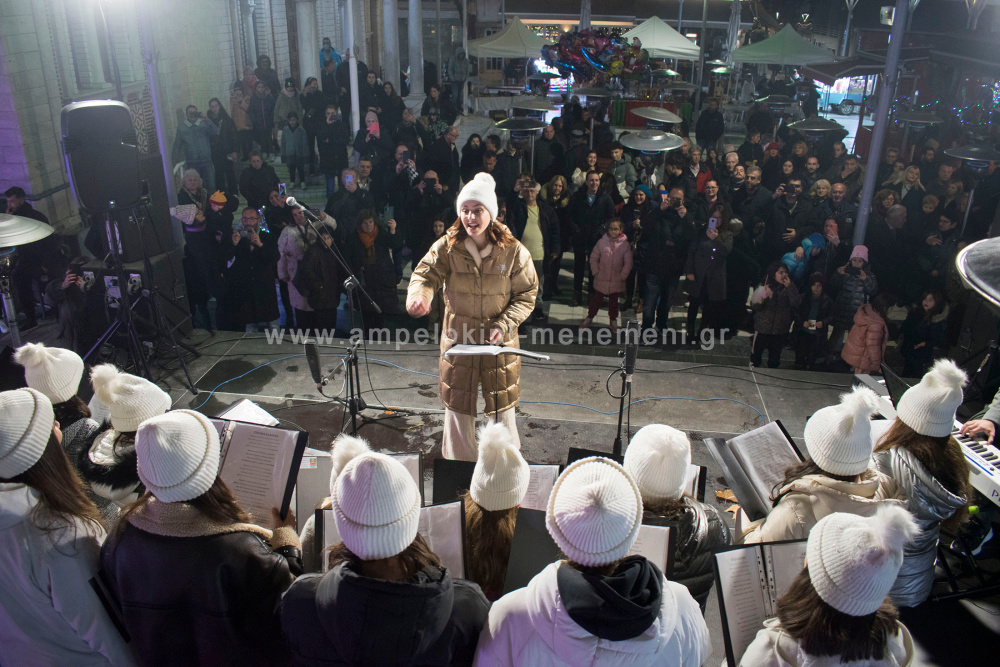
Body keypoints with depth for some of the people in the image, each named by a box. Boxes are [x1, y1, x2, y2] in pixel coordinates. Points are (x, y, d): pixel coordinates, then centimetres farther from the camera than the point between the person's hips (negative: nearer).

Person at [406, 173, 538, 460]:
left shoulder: (514, 251, -8)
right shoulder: (446, 248, -7)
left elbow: (527, 295, -2)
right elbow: (425, 273, -16)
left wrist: (505, 324, -16)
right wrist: (418, 295, -40)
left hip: (500, 344, 0)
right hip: (458, 341, 1)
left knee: (503, 410, 11)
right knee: (457, 409, 11)